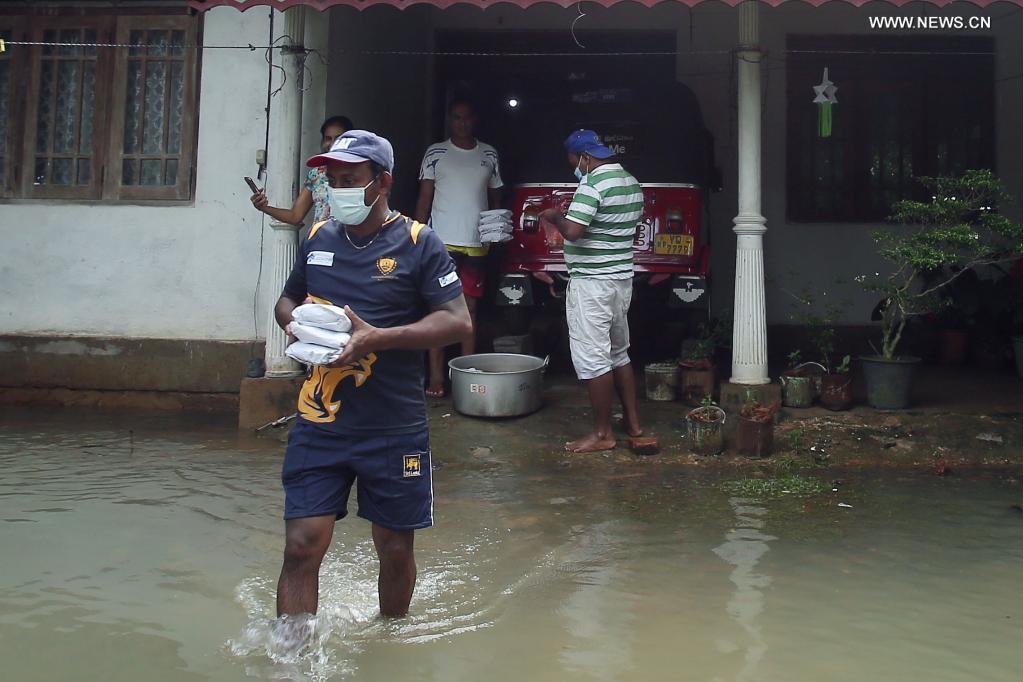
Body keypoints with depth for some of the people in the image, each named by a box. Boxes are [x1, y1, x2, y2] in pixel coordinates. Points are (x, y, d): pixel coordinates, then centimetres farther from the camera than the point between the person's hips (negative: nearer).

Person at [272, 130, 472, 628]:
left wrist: (378, 336, -23)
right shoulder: (318, 238, 8)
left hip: (394, 430, -2)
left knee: (395, 549, 13)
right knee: (301, 546, -4)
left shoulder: (417, 244, -6)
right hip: (319, 424, 3)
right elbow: (287, 299, 23)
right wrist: (293, 321, -2)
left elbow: (458, 321, -11)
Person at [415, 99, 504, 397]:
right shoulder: (436, 153, 4)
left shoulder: (489, 155, 11)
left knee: (470, 308, 7)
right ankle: (436, 376, 2)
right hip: (442, 242, -2)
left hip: (476, 244, 2)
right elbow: (424, 199, 3)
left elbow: (495, 198, 16)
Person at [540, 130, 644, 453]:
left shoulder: (593, 184, -17)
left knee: (592, 358, -3)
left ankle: (602, 434, 2)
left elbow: (572, 231, -26)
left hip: (591, 282, -10)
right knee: (618, 353, 18)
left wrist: (554, 217, -6)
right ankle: (632, 422, 25)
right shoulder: (631, 183, 12)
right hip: (622, 279, 10)